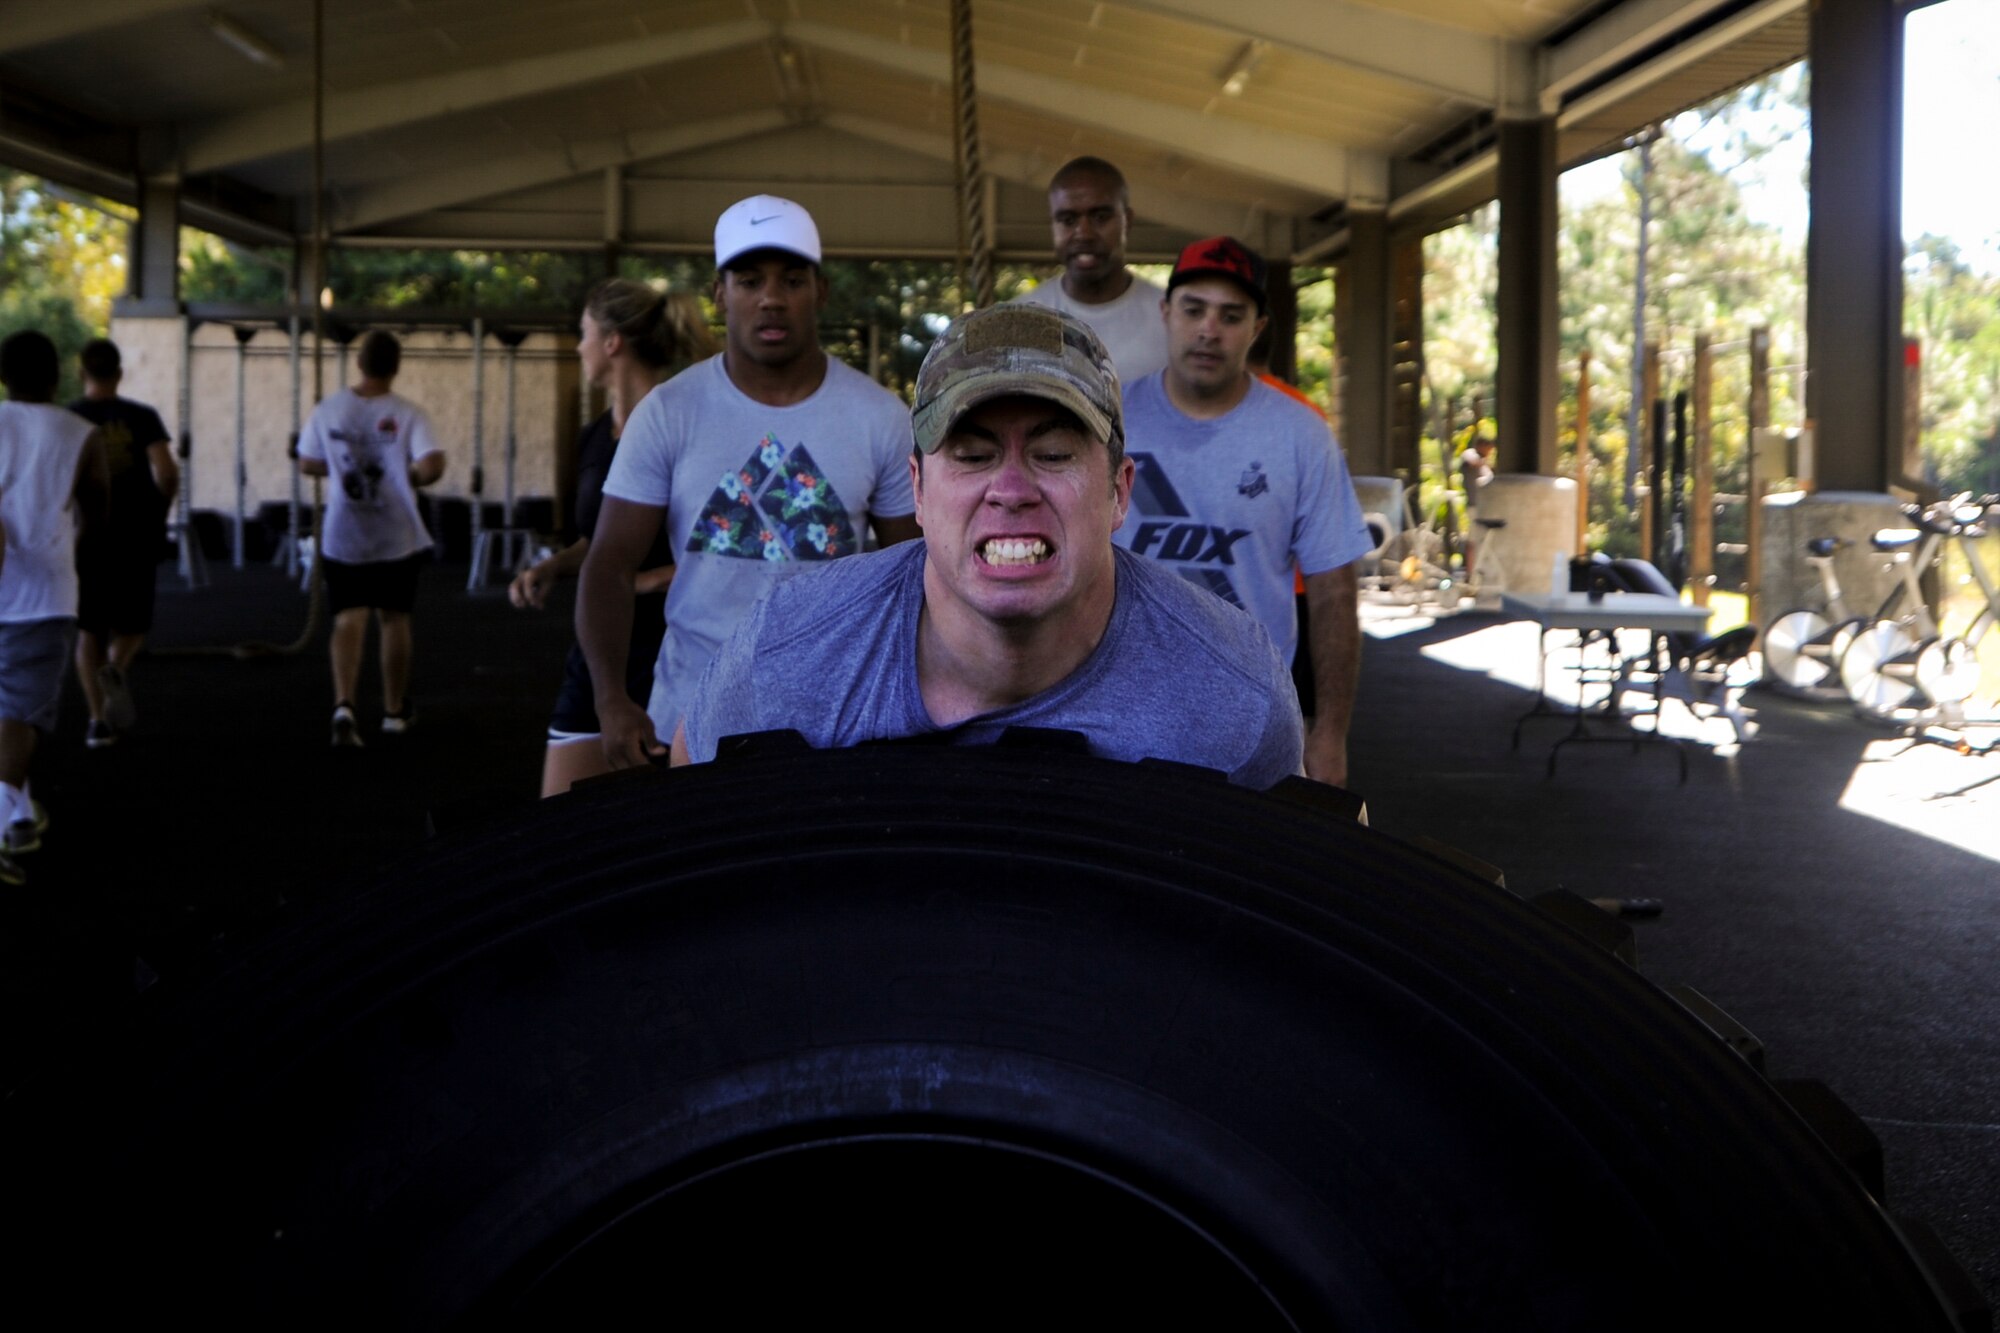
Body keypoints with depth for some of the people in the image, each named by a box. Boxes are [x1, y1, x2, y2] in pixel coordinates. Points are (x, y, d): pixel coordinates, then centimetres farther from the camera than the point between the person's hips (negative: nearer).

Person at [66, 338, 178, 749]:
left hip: (84, 541, 1)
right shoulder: (142, 417, -3)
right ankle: (116, 668, -18)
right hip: (134, 538, 0)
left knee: (88, 632, 12)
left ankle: (98, 719, 6)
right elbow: (167, 474, -14)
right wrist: (160, 509, 5)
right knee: (131, 626, 15)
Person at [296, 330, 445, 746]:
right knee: (393, 618, 13)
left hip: (343, 536, 1)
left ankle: (343, 704, -23)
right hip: (396, 536, -1)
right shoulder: (408, 414, -10)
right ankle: (395, 711, 24)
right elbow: (431, 466, -22)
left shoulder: (328, 411, -1)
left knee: (349, 618, 0)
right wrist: (412, 476, 0)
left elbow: (308, 464, 7)